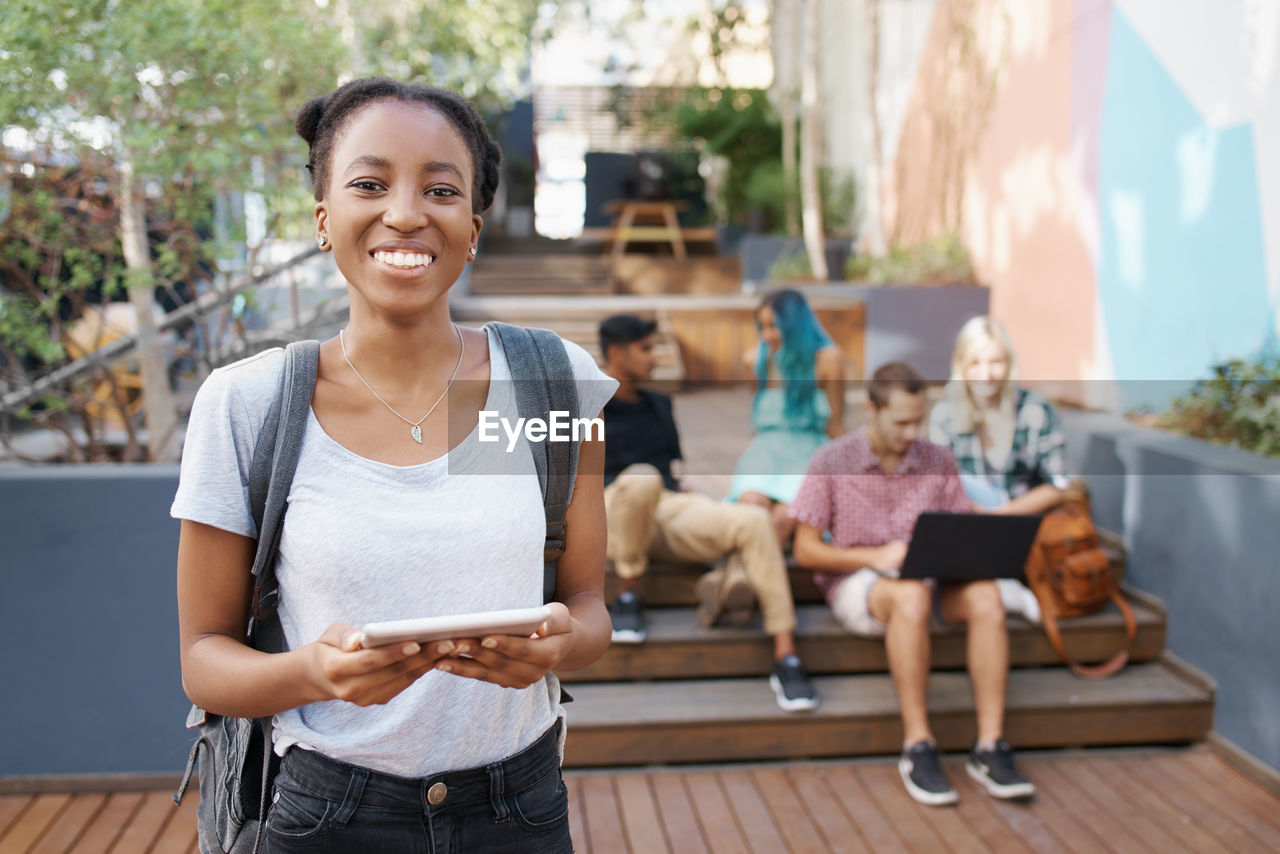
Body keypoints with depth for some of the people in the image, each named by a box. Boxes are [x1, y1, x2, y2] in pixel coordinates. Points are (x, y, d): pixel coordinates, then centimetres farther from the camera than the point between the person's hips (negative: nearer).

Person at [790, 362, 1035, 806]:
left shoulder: (938, 461, 6)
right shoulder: (832, 462, -4)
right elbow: (806, 550, -6)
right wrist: (876, 556, -20)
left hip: (928, 579, 4)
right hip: (855, 584, -3)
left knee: (985, 595, -29)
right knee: (911, 597, -38)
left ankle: (990, 745, -27)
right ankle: (917, 747, -31)